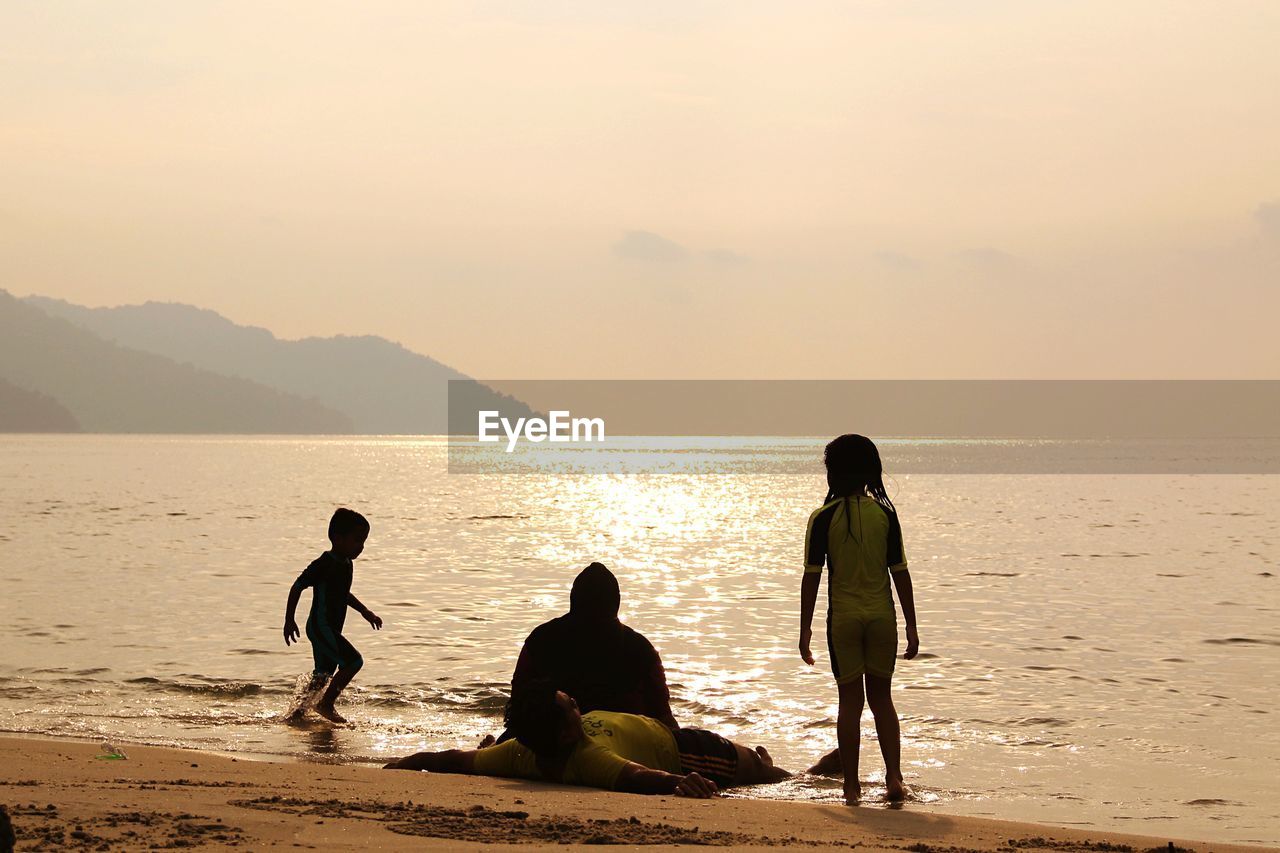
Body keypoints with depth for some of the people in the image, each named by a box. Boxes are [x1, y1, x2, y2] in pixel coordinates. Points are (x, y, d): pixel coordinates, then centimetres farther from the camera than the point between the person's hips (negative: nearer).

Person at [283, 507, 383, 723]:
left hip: (331, 630, 10)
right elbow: (297, 587, -16)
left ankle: (300, 710, 25)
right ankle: (326, 704, -7)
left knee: (323, 674, 14)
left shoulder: (347, 565, 11)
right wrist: (289, 620, -18)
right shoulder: (324, 564, -18)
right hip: (321, 627, -10)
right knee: (353, 661, -15)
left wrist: (365, 611, 28)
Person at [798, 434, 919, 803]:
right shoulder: (885, 513, -2)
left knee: (850, 699, 7)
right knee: (881, 697, 13)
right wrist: (911, 625, 6)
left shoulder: (823, 518, -6)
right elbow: (900, 572, 0)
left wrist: (805, 629, 2)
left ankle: (851, 784, 8)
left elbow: (812, 576, -5)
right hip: (882, 616, 2)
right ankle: (894, 777, 0)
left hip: (844, 617, -2)